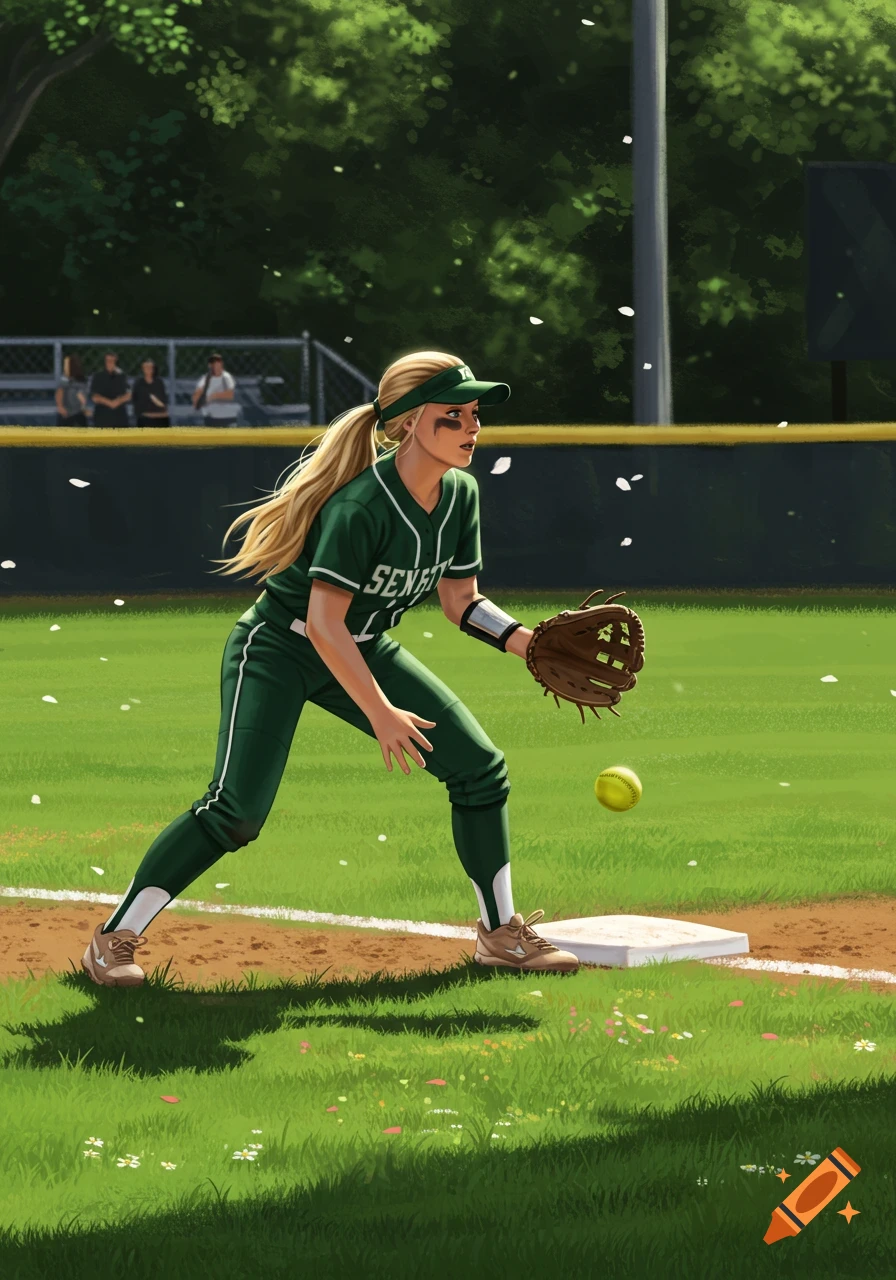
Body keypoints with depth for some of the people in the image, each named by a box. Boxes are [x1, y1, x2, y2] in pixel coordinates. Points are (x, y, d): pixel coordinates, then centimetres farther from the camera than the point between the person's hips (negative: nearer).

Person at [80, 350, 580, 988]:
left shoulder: (460, 494, -5)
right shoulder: (362, 504, -29)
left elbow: (461, 601, 5)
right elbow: (324, 623, -29)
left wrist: (528, 641, -10)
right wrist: (381, 713, -29)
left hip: (363, 649, 8)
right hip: (278, 649, -8)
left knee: (480, 766, -2)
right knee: (237, 810, -20)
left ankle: (502, 933, 13)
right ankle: (114, 939, -6)